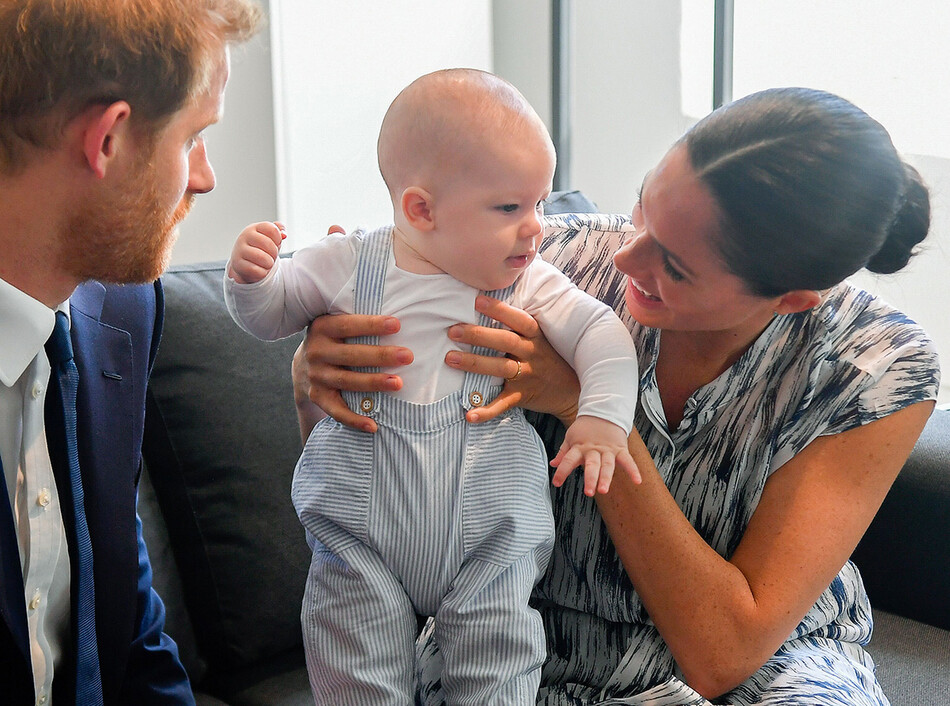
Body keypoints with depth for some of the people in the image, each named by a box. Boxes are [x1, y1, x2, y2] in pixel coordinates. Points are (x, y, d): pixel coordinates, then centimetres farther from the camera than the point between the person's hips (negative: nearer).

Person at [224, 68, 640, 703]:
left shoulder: (529, 283, 0)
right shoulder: (349, 265, -3)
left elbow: (602, 334, 0)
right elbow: (269, 315, 9)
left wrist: (605, 418, -16)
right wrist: (252, 276, -13)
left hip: (492, 532, 1)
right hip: (362, 532, 0)